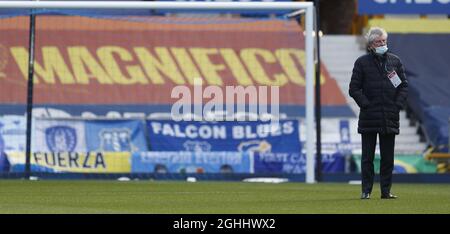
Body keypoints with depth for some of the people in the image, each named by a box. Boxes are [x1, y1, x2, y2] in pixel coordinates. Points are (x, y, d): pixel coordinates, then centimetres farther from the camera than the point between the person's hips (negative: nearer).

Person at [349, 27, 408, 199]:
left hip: (390, 118, 2)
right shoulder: (362, 62, 1)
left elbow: (404, 86, 11)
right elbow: (354, 89, 0)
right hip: (368, 118, -2)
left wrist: (397, 105, -2)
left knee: (388, 157, 5)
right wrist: (366, 105, -10)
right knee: (367, 157, 1)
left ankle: (386, 190, 10)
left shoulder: (395, 61, 9)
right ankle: (366, 190, 6)